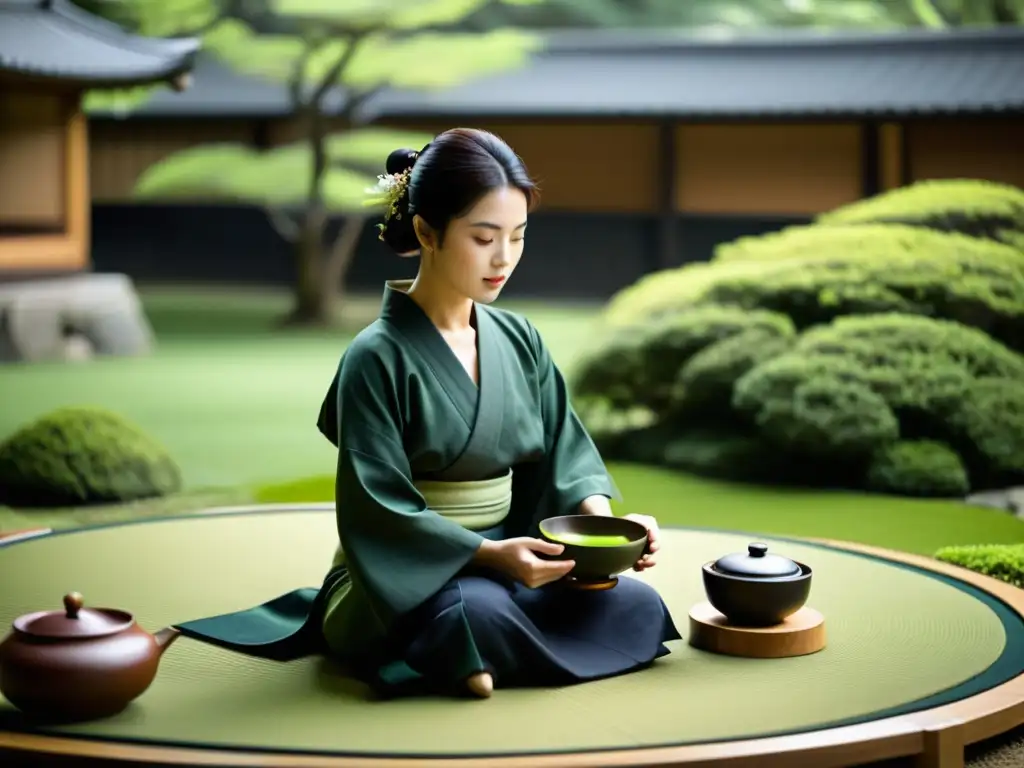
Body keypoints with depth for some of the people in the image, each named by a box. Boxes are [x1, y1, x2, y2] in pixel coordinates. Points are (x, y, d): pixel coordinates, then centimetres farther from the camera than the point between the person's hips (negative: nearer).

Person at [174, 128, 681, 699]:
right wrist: (490, 554, -25)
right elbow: (379, 512, -14)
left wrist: (603, 521, -14)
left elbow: (564, 455, 7)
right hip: (401, 583, -6)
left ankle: (463, 659, -8)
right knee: (480, 614, -40)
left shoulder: (520, 341, 8)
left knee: (638, 607, -21)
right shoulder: (378, 358, -11)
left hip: (505, 568, 6)